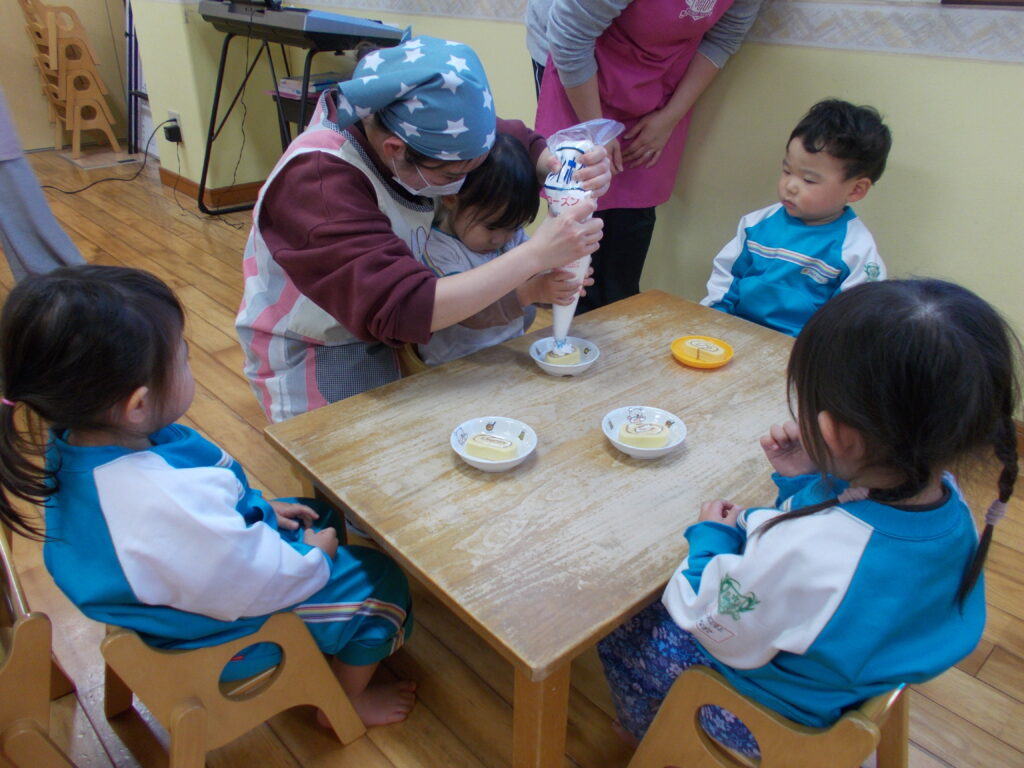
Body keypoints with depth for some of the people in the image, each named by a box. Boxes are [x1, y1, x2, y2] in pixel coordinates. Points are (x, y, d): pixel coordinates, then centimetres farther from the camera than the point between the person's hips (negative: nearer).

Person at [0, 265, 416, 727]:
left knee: (322, 517, 23)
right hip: (225, 638, -8)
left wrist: (260, 509, 3)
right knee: (378, 582, 4)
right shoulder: (169, 502, -46)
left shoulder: (74, 442, -15)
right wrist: (313, 558, -13)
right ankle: (349, 701, 29)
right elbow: (254, 587, -32)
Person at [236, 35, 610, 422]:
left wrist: (577, 168, -23)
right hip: (316, 362, -6)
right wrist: (535, 255, -37)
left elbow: (522, 144, -1)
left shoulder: (419, 124, -13)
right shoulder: (319, 179, -32)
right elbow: (402, 311, -40)